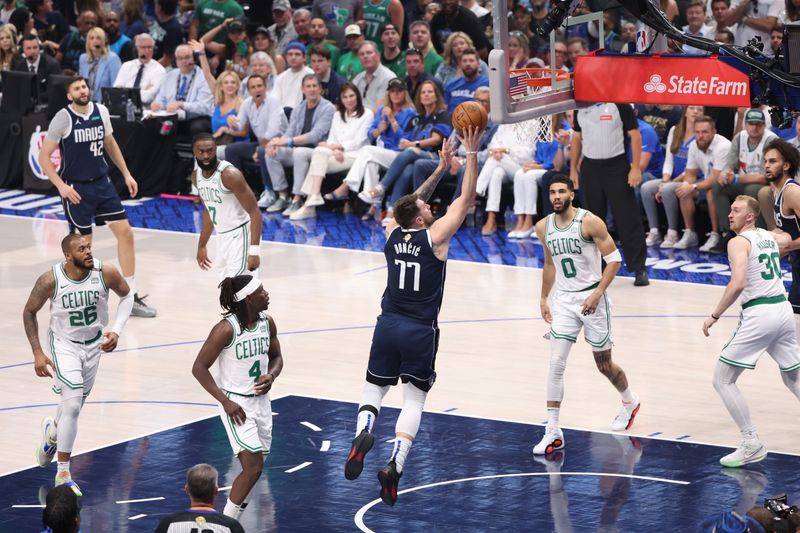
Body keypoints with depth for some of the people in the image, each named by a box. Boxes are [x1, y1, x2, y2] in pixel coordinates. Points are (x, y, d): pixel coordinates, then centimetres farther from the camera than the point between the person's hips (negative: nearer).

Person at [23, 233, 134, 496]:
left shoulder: (106, 272, -22)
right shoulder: (51, 280, -25)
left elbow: (127, 295, -1)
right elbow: (29, 312, -8)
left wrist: (116, 331, -13)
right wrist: (37, 353, -11)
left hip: (94, 344, 3)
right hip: (64, 344, -3)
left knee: (74, 405, 18)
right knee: (73, 405, -17)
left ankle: (53, 430, 55)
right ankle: (63, 474, -4)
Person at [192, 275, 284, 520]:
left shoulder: (267, 323, 1)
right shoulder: (226, 329, -20)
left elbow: (276, 358, 16)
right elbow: (199, 368, -16)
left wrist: (271, 375, -7)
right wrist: (225, 401, -20)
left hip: (260, 400, 7)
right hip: (236, 404, -7)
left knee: (254, 468, 10)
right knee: (253, 467, -15)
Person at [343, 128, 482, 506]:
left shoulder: (393, 233, 3)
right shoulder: (434, 236, -10)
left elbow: (412, 203, 21)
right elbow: (466, 199, -6)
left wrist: (441, 168, 23)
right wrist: (471, 154, -4)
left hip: (388, 325, 4)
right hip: (421, 332, -4)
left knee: (373, 389, 13)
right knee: (414, 400, 2)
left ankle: (363, 432, -19)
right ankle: (395, 465, -16)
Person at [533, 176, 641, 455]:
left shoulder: (590, 222, -15)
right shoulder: (543, 227, 2)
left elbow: (614, 259, -12)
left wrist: (597, 294, -19)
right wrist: (544, 299, 18)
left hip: (592, 298, -4)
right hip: (564, 299, 4)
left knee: (604, 364, 11)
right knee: (556, 364, -8)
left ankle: (630, 401, 42)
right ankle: (553, 432, -6)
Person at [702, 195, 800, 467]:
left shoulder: (739, 242, -8)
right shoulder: (770, 237, 15)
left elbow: (738, 284, -22)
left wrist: (714, 316, -17)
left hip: (758, 314, -8)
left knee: (723, 380, 1)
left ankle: (751, 444, -5)